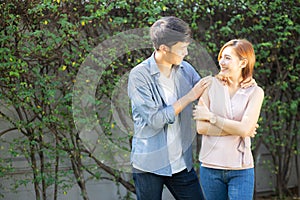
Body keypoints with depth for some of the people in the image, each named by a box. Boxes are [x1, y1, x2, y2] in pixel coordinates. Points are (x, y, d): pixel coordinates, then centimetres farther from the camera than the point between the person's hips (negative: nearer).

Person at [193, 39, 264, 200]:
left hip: (241, 170, -1)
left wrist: (211, 116, -9)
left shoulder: (255, 92, -1)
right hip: (210, 167, 1)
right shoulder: (211, 85, 0)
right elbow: (201, 127, -7)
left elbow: (244, 129, -15)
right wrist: (236, 129, -11)